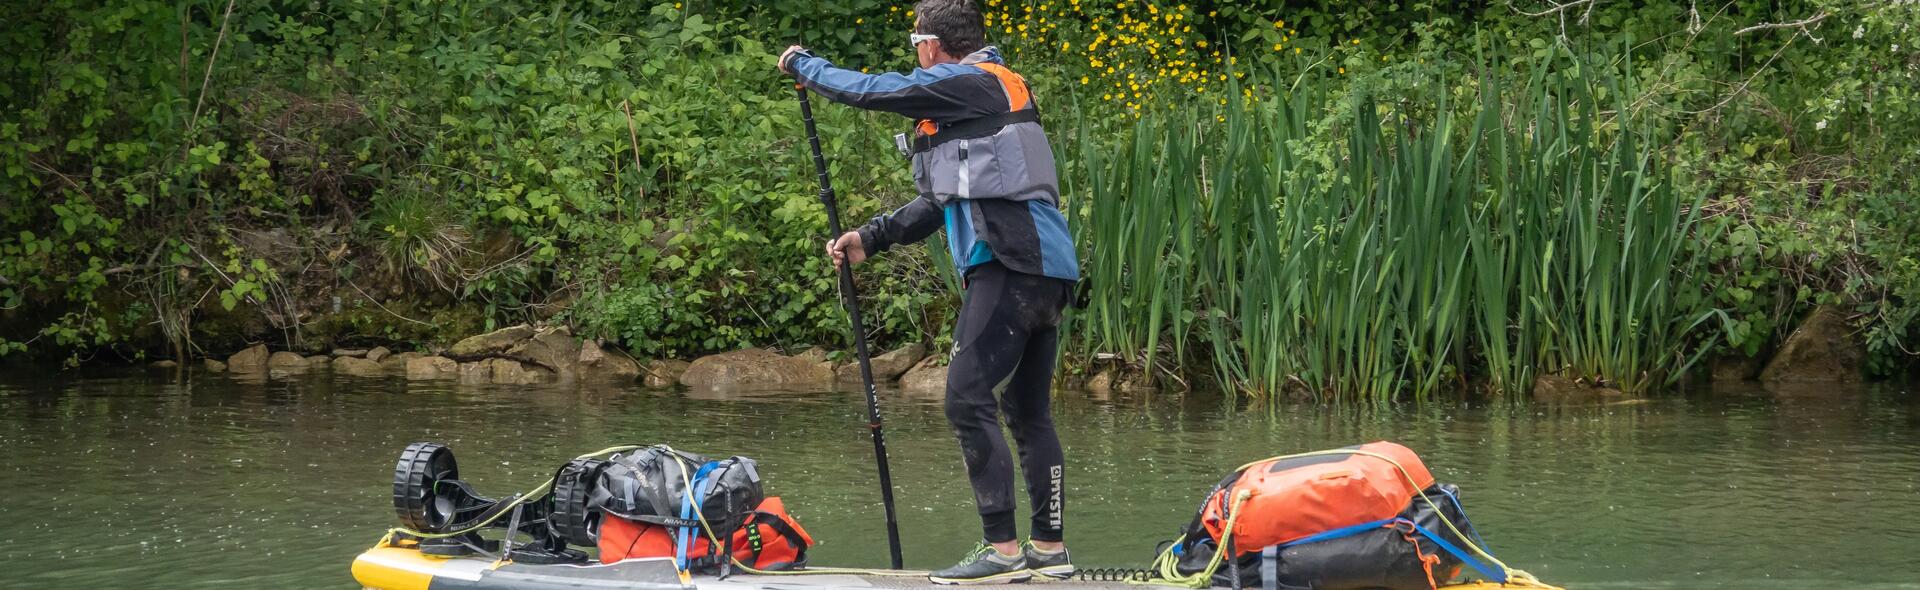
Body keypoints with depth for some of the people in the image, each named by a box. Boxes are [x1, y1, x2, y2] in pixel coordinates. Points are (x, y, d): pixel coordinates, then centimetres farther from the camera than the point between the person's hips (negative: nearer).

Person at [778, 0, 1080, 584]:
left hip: (1009, 267, -10)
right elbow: (937, 203, 25)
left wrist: (800, 63, 12)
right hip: (1048, 272, 10)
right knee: (1027, 410, 14)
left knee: (968, 400, -11)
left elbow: (866, 91, -5)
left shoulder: (967, 83, -6)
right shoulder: (986, 91, 24)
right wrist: (869, 239, 17)